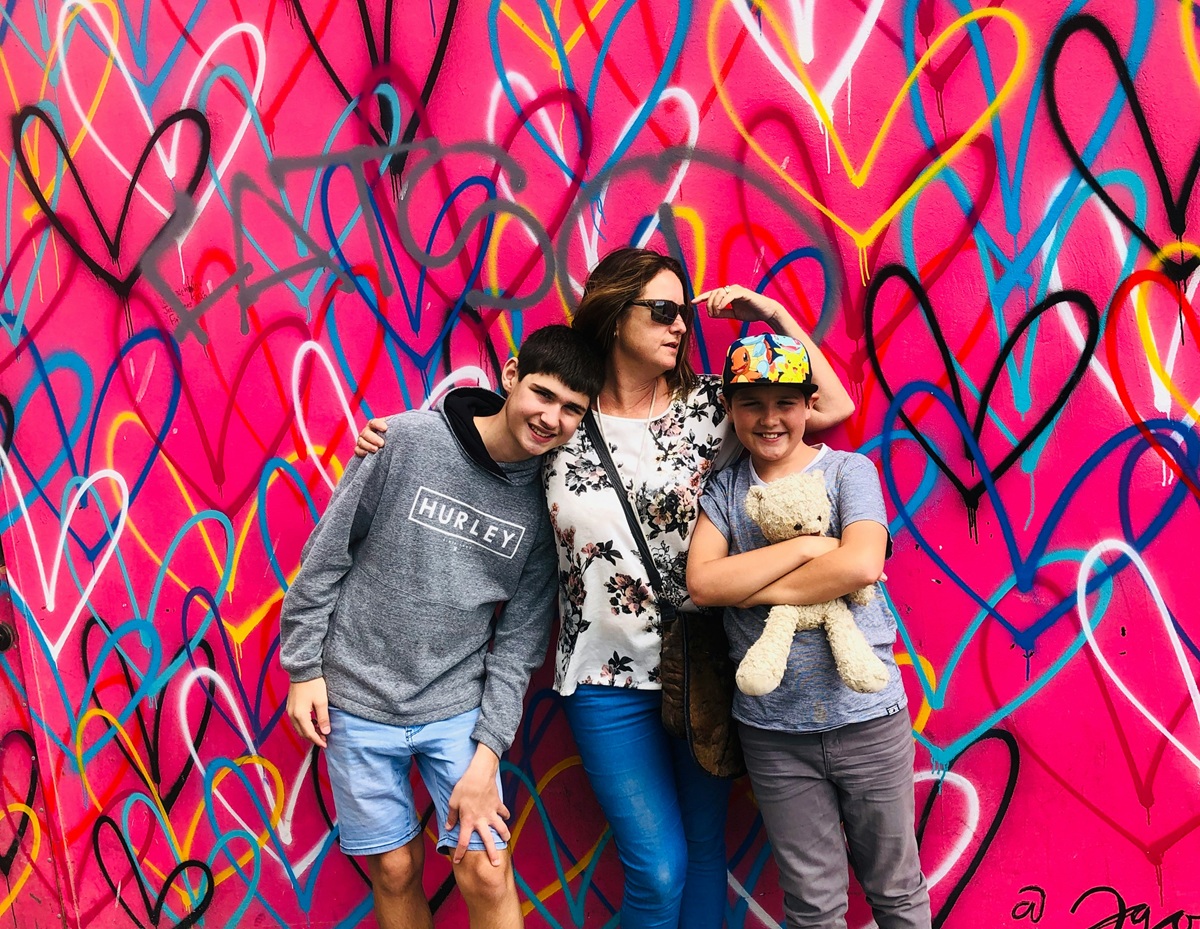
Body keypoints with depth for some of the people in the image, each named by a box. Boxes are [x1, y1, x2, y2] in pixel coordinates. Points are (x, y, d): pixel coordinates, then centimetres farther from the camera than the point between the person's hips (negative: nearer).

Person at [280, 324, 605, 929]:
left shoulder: (546, 506, -4)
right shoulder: (407, 439, -12)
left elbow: (520, 641, -2)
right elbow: (327, 553, -4)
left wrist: (487, 754, -8)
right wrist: (304, 667, -3)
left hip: (458, 708, 1)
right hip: (358, 702, -1)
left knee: (486, 872, -1)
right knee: (395, 868, 9)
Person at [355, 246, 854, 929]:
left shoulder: (706, 405, -1)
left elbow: (834, 409, -3)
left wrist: (772, 313, -7)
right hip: (609, 679, -2)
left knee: (706, 849, 16)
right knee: (659, 869, 0)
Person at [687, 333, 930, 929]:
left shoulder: (849, 471, -2)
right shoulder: (724, 489, 4)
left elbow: (861, 565, -20)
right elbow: (701, 582, -12)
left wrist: (752, 590, -15)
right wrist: (806, 546, -16)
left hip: (866, 717, -1)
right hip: (772, 729, 2)